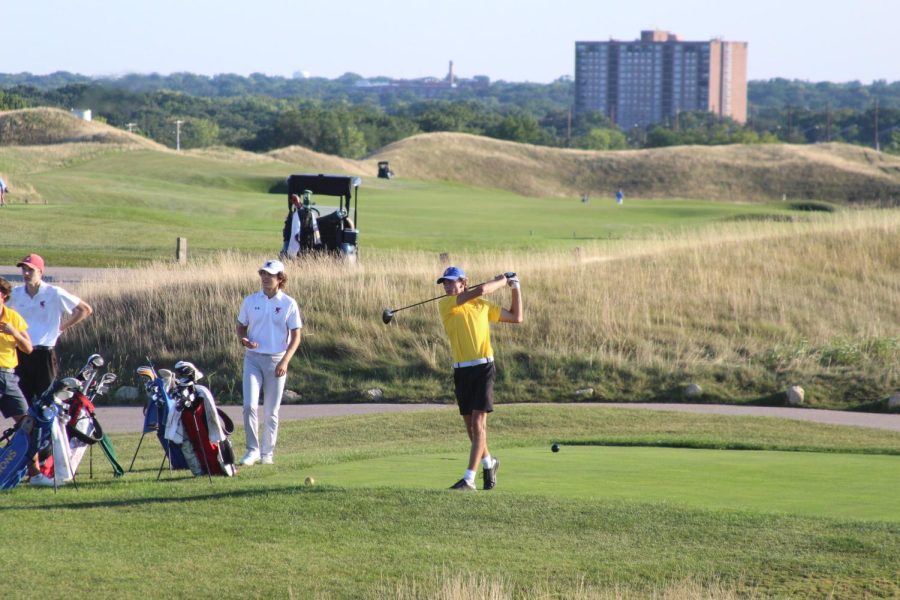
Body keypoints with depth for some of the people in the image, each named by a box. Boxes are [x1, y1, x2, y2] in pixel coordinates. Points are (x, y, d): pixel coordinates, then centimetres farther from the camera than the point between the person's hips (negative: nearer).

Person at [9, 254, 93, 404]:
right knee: (23, 398, 5)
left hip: (45, 353, -4)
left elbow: (86, 310, -1)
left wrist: (63, 327, 0)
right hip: (21, 353, 4)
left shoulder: (54, 294, -6)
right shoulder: (15, 294, 6)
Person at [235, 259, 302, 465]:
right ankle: (252, 449, -5)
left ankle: (267, 452, 14)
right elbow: (241, 327, 15)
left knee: (271, 411, 4)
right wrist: (244, 339, -10)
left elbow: (295, 336, -1)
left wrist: (285, 361, -13)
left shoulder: (289, 304, -2)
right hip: (253, 358, 1)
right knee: (249, 405, -13)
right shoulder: (250, 301, 5)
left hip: (276, 361, -1)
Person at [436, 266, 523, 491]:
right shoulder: (445, 305, 0)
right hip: (461, 370, 2)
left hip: (483, 367, -2)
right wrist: (503, 280, 2)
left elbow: (516, 317, 21)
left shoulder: (483, 306, 9)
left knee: (478, 422, -12)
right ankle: (488, 462, 37)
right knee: (470, 424, 11)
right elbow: (480, 290, -12)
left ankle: (469, 479, -17)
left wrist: (515, 288, 16)